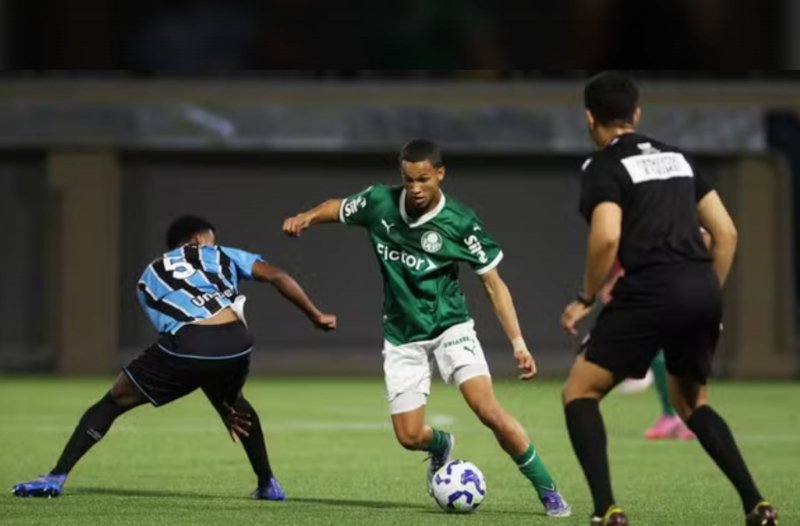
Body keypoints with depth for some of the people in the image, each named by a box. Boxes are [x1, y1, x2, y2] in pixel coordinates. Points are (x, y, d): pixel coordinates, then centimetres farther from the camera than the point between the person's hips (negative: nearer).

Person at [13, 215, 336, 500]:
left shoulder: (149, 278, 33)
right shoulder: (220, 256, 29)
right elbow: (277, 276, 16)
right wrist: (316, 317, 22)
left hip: (186, 344, -1)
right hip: (235, 343, 1)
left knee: (112, 403, 16)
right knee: (235, 403, 37)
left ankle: (56, 478, 10)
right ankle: (268, 484, 38)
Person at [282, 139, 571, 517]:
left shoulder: (460, 223, -16)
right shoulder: (379, 203, -9)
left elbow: (494, 284, -10)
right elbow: (338, 208, 13)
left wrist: (518, 342, -17)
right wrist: (306, 217, -9)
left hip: (450, 327, -3)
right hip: (402, 338, 3)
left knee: (488, 409, -22)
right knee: (409, 436, -1)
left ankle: (548, 491, -9)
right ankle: (441, 445, 38)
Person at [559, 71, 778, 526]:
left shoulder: (603, 167, 1)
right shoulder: (675, 157, 21)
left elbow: (607, 238, -16)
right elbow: (727, 232, 18)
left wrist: (585, 299, -2)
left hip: (651, 292, -7)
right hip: (703, 293, 7)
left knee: (580, 393, 6)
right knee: (692, 400, 27)